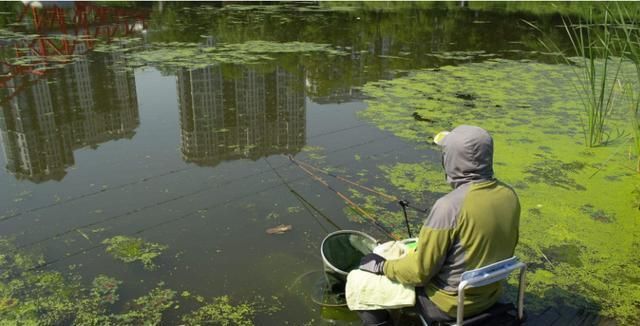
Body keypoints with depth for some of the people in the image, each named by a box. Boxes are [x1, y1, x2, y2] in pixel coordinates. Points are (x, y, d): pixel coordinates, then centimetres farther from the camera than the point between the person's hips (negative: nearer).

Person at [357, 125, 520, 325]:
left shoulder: (450, 206, -31)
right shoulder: (509, 195, -9)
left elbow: (420, 271, -23)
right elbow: (503, 251, 8)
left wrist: (382, 266, -6)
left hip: (450, 303, -7)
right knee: (410, 251, 30)